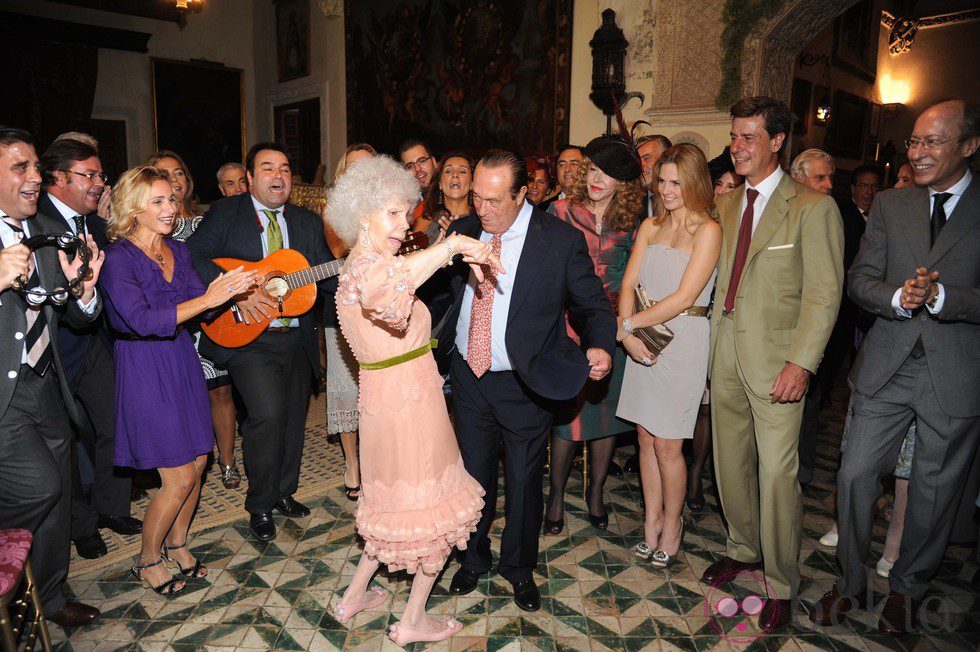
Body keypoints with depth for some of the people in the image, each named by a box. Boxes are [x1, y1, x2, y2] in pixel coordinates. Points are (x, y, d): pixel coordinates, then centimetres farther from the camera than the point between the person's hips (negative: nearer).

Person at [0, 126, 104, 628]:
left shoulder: (50, 233, 7)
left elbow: (74, 318, 10)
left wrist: (83, 287, -12)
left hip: (46, 387, 6)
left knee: (57, 499, 15)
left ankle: (49, 598, 37)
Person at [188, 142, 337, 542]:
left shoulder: (308, 222, 11)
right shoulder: (225, 214, 1)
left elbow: (329, 276, 5)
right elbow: (192, 257, -10)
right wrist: (237, 291, -22)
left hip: (296, 339, 5)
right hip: (247, 337, -4)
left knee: (294, 419, 12)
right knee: (268, 413, -17)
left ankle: (284, 493, 36)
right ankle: (260, 507, 6)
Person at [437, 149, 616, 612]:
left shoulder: (562, 240, -13)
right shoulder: (462, 231, 0)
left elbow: (593, 305, -7)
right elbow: (446, 292, 13)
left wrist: (599, 346, -25)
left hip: (525, 384, -3)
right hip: (468, 376, 4)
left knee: (523, 479, 13)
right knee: (473, 473, 18)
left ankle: (519, 568, 39)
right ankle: (474, 558, 43)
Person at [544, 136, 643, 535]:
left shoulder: (630, 222, 6)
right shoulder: (561, 212, 0)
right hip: (568, 328, -2)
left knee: (607, 410, 10)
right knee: (568, 412, 0)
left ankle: (596, 491, 31)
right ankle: (557, 494, 22)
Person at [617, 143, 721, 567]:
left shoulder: (707, 230, -5)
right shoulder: (650, 226, 12)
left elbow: (684, 297, -14)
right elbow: (629, 284, 4)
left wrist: (628, 324, -12)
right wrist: (628, 332, -12)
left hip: (683, 339, -5)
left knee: (666, 444, 1)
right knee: (646, 437, 9)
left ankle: (671, 528, 21)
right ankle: (652, 522, 25)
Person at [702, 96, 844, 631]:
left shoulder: (814, 208, -6)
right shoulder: (726, 205, 12)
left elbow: (824, 294, -10)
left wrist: (801, 363, -17)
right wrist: (712, 342, 6)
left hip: (776, 358, -6)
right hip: (726, 353, 6)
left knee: (777, 473, -1)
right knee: (729, 462, 15)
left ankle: (780, 585, 18)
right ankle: (743, 549, 37)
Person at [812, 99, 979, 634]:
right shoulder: (889, 204, 7)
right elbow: (859, 280, 2)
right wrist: (899, 298, -16)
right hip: (888, 367, 2)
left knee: (934, 491, 12)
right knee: (854, 475, 3)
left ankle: (907, 589, 35)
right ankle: (850, 584, 24)